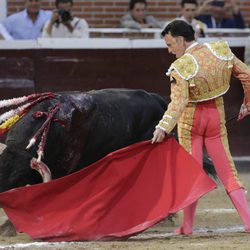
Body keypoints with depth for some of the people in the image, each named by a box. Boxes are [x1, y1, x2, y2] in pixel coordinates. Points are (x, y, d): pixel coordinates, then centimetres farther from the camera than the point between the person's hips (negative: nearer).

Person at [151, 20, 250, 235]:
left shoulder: (181, 68, -21)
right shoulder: (220, 50, -5)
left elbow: (178, 102, -30)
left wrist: (163, 128, -36)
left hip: (190, 118, -4)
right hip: (216, 115, 4)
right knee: (228, 172, 8)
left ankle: (188, 226, 10)